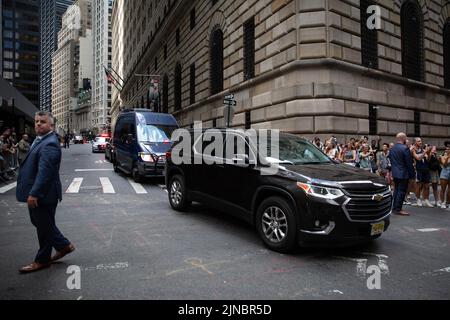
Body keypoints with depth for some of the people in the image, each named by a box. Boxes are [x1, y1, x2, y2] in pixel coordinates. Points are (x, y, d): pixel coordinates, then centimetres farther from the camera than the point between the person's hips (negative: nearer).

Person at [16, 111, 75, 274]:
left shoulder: (49, 144, -21)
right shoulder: (40, 140, 11)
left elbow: (44, 171, -28)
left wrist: (34, 194, -30)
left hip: (43, 195, -10)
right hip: (36, 193, 10)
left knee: (44, 226, 5)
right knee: (39, 223, 20)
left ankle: (42, 260, 22)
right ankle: (64, 245, 32)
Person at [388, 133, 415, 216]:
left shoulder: (391, 149, 8)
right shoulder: (405, 148, -17)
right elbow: (409, 163, -15)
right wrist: (412, 175, -9)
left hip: (395, 173, 8)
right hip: (403, 174, -8)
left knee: (396, 190, 15)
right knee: (402, 191, -2)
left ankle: (394, 208, 20)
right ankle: (398, 209, 1)